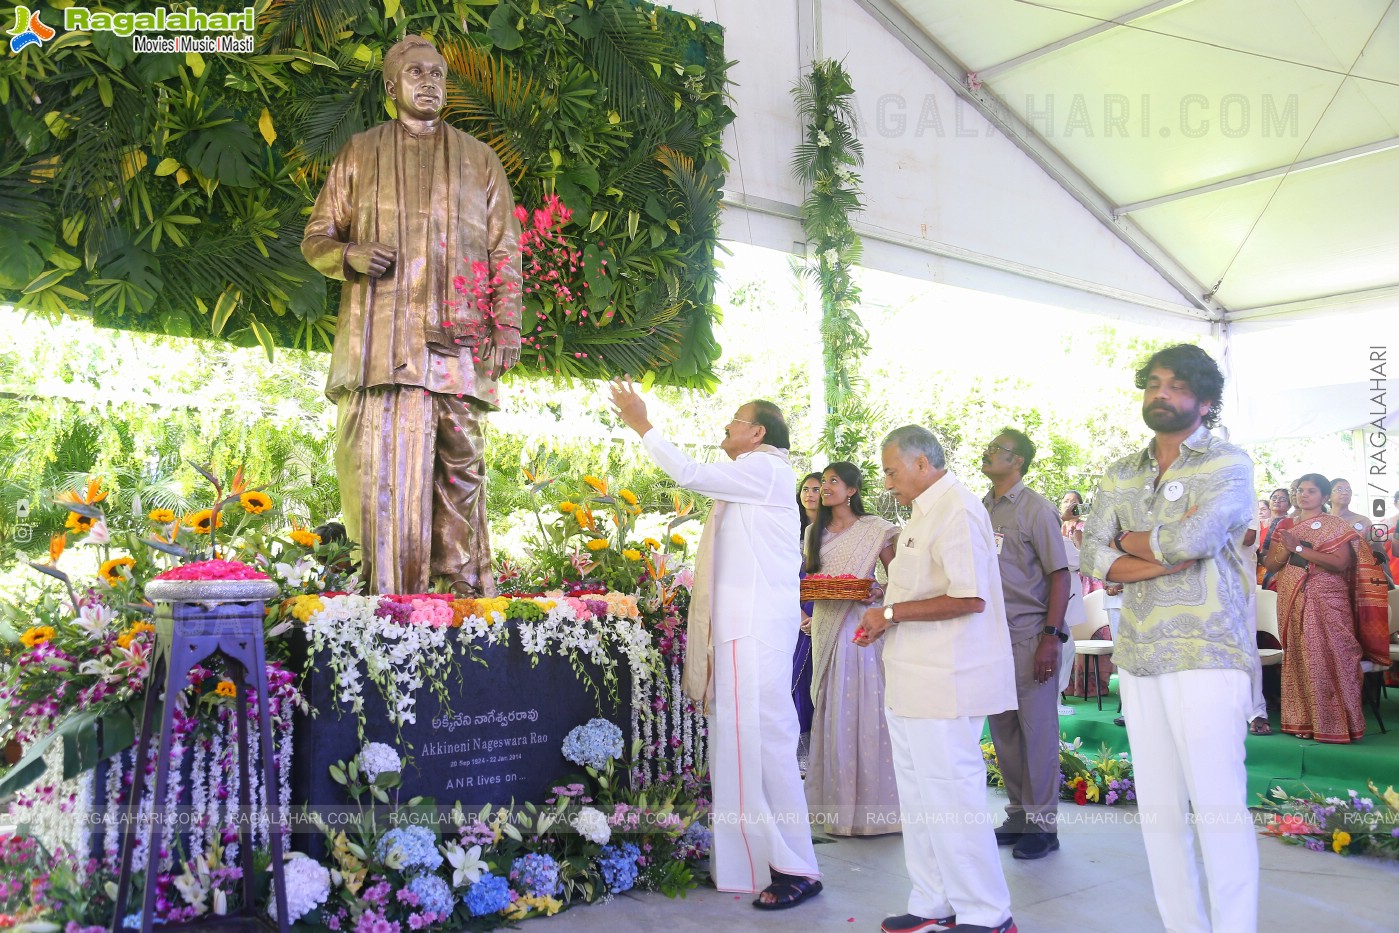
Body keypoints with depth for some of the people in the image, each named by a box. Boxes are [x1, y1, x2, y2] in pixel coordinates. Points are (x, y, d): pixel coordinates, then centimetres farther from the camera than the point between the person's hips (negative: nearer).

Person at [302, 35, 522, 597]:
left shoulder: (478, 159, 19)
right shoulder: (360, 154, 17)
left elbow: (505, 249, 13)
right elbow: (315, 238, 16)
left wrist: (508, 321, 0)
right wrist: (350, 255, -7)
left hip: (457, 339, 1)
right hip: (382, 336, 0)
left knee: (461, 464, -2)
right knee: (383, 461, -9)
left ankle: (466, 586, 5)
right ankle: (389, 594, -6)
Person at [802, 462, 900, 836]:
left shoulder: (875, 530, 0)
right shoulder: (815, 532, 16)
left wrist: (880, 592, -17)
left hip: (861, 625, -5)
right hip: (826, 624, 5)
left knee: (863, 709, -5)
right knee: (831, 713, 5)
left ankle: (870, 803, 4)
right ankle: (836, 802, 14)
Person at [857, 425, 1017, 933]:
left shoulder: (956, 510, -16)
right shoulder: (926, 512, 16)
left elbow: (970, 598, -24)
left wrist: (892, 613, -17)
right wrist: (884, 621, 10)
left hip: (944, 682, -10)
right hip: (914, 680, 10)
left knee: (950, 797, -2)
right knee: (919, 796, 16)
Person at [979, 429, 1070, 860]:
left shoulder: (1035, 509, -5)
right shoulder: (979, 510, 12)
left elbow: (1060, 575, -8)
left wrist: (1050, 637, -16)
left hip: (1029, 634, -6)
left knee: (1037, 730, 0)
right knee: (1003, 729, 11)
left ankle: (1042, 824, 10)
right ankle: (1019, 815, 24)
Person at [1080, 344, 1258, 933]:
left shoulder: (1228, 465, -1)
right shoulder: (1120, 476, 15)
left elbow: (1189, 539, -17)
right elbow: (1090, 553, 4)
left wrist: (1127, 540, 1)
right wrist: (1161, 561, -11)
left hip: (1206, 654, -5)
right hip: (1138, 656, 5)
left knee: (1218, 805, -6)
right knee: (1158, 806, 8)